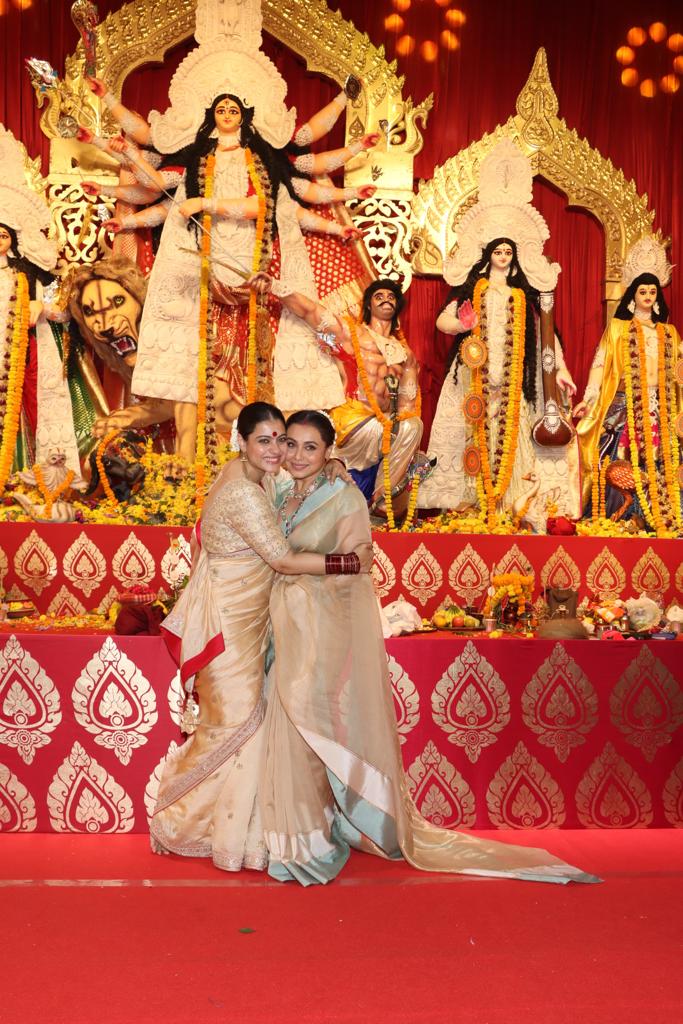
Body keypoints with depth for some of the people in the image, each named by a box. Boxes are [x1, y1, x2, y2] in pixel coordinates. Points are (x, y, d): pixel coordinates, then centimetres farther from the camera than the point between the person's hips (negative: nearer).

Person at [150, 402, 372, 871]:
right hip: (228, 617, -9)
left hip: (246, 613, 9)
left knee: (239, 715, 16)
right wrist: (350, 562, -16)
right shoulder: (243, 493, -24)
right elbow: (282, 558, -23)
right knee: (237, 718, 0)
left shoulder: (249, 472, 3)